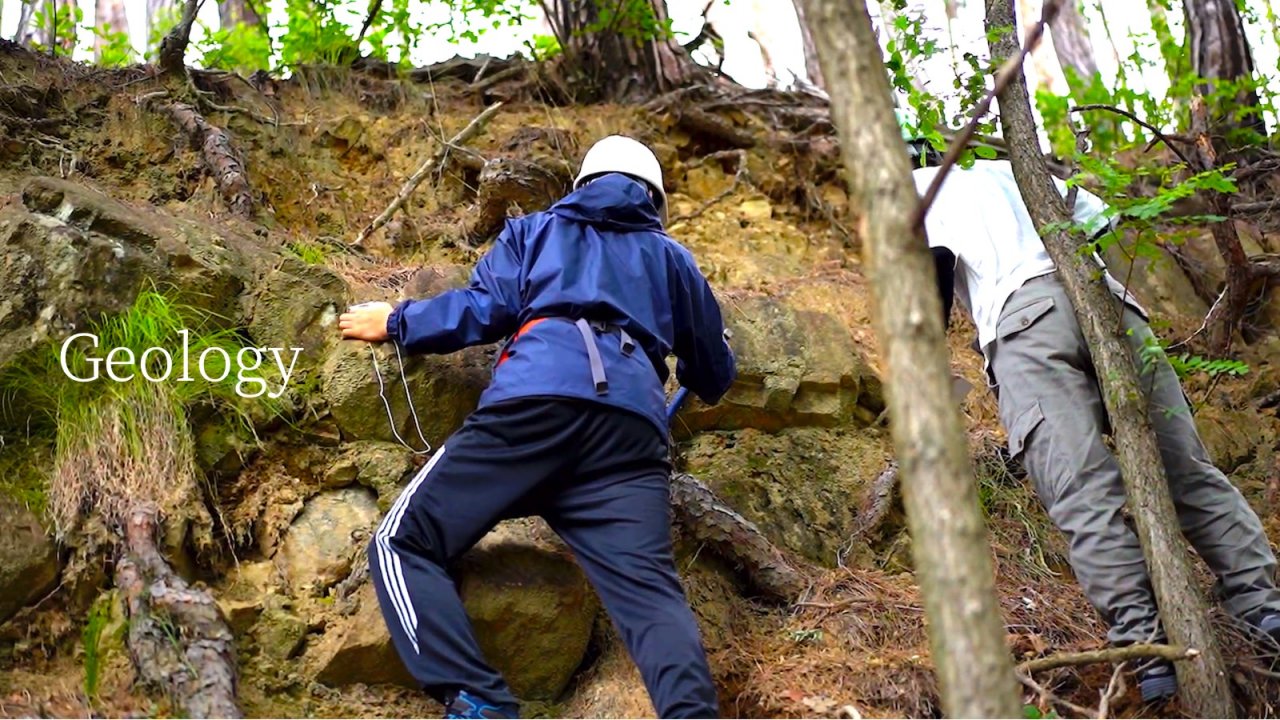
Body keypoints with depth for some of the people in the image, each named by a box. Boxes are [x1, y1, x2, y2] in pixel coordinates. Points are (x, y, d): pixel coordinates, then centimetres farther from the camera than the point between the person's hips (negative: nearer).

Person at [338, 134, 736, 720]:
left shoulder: (535, 230, 29)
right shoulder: (673, 258, 34)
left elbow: (484, 310, 13)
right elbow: (715, 374, 39)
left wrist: (396, 322, 28)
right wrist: (693, 378, 63)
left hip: (536, 403, -2)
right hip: (635, 428, 3)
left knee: (402, 545, 1)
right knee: (648, 587, -10)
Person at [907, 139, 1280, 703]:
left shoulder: (916, 190, 21)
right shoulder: (1004, 172, 38)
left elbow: (936, 263, 2)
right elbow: (1100, 221, 31)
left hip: (1023, 315, -5)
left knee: (1083, 494, -15)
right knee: (1185, 466, 3)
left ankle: (1145, 645, -25)